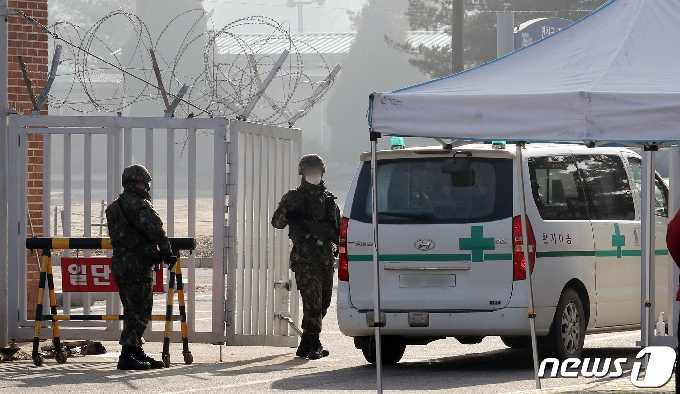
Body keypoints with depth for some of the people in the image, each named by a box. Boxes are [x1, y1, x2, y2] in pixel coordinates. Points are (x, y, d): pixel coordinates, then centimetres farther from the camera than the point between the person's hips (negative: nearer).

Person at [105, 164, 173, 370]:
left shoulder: (113, 207, 15)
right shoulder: (139, 204, -12)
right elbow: (155, 228, -27)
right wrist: (165, 250, -11)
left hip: (119, 264, 9)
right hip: (138, 266, -9)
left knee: (132, 310, 17)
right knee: (139, 312, -5)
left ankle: (137, 352, 23)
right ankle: (127, 356, -8)